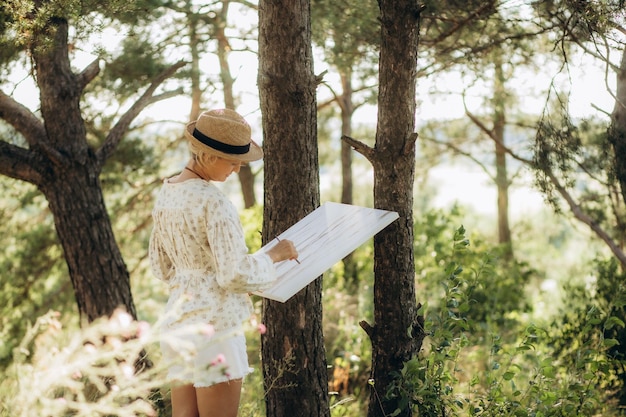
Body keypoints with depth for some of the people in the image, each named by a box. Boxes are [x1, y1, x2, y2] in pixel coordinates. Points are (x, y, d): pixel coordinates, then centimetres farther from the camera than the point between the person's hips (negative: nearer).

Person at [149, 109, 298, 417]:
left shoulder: (167, 192, 8)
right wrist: (272, 256, -5)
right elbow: (234, 274, -19)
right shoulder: (213, 201, -18)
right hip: (214, 325, -8)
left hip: (177, 321, 8)